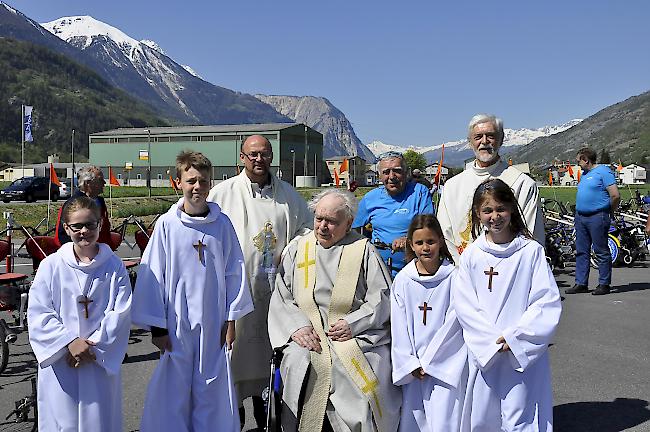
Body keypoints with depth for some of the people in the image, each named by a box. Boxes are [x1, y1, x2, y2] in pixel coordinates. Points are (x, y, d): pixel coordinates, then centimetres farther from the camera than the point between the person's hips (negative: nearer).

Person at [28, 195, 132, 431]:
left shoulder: (114, 266, -2)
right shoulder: (51, 265, -2)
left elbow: (121, 312, -6)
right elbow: (38, 314, -5)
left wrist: (93, 346, -13)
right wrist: (70, 342, -15)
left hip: (101, 361, 0)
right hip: (60, 363, 0)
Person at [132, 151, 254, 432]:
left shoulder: (222, 224, -1)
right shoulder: (167, 225, -5)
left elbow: (234, 272, 4)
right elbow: (152, 277, -2)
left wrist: (231, 319, 3)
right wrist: (157, 326, -3)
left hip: (213, 324, 2)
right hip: (176, 324, -1)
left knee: (211, 389, 12)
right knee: (173, 389, 7)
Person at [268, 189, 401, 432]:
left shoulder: (363, 250, 7)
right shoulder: (297, 250, 14)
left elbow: (382, 297, 2)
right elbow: (281, 297, 10)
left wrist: (353, 323, -12)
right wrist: (297, 326, -7)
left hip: (358, 335, -1)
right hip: (308, 336, 2)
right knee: (299, 365, -27)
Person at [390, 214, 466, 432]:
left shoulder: (453, 277, -6)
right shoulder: (403, 280, 1)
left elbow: (453, 323, -8)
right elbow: (399, 326, 2)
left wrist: (428, 361, -8)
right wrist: (410, 363, -5)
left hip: (445, 363, -3)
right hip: (412, 363, 3)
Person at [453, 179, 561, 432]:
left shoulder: (531, 251, -5)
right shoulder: (472, 254, 0)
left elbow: (548, 301, -7)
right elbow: (463, 303, -2)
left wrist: (514, 337, -13)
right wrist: (492, 340, -12)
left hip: (524, 353, -2)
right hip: (484, 353, 2)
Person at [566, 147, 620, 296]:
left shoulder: (603, 171, -9)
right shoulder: (584, 174, 16)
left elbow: (616, 196, -15)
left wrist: (609, 212, -3)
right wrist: (578, 213, 16)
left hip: (597, 218, -8)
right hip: (581, 217, 9)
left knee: (602, 252, 0)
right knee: (581, 252, 9)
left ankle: (604, 284, 8)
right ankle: (581, 283, 15)